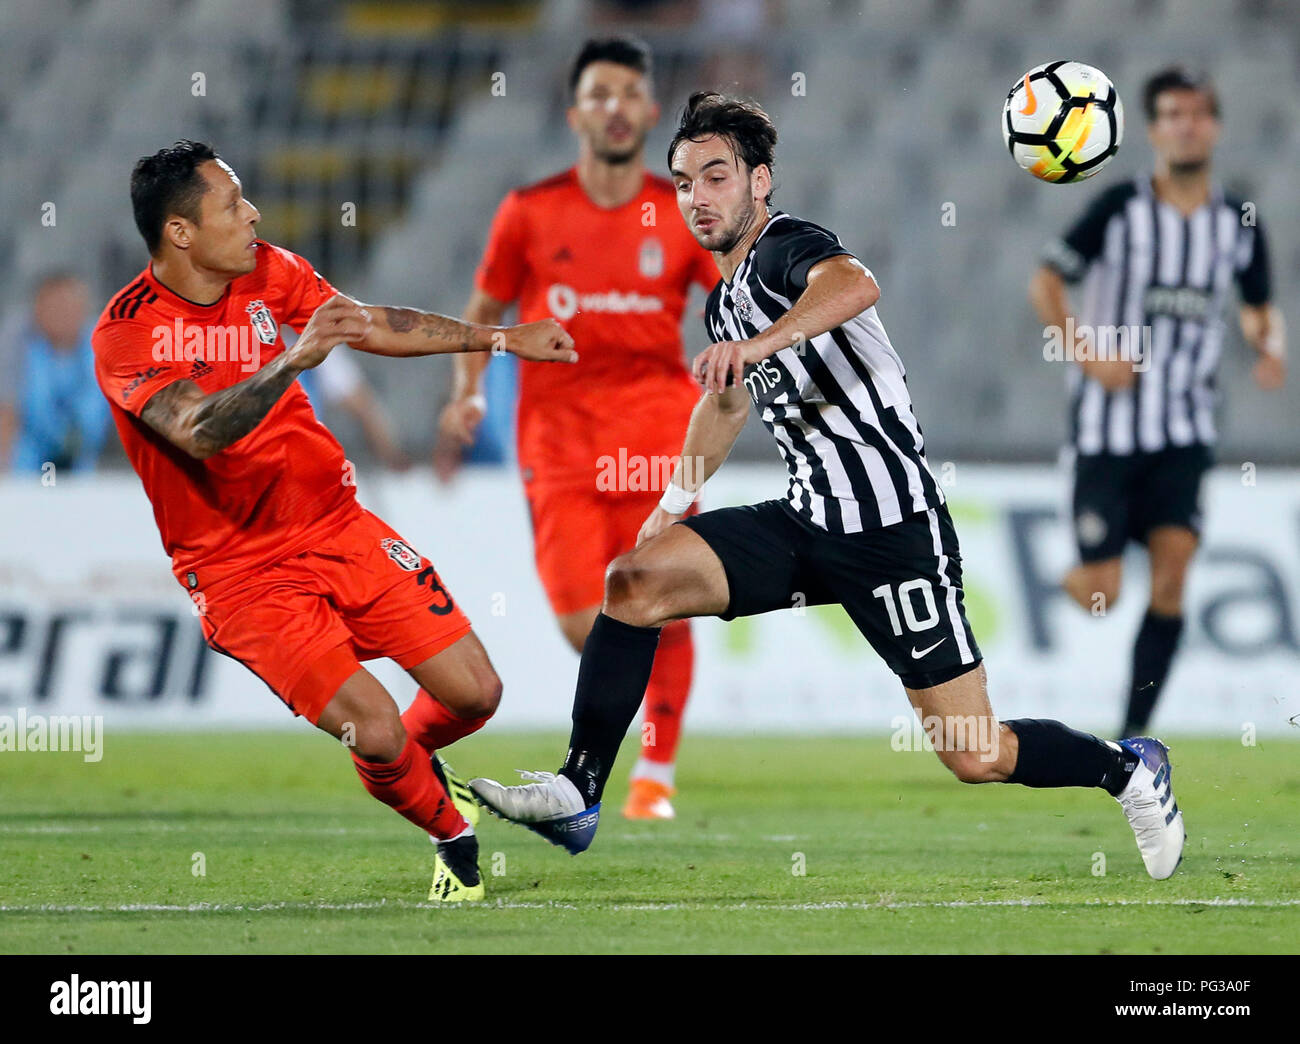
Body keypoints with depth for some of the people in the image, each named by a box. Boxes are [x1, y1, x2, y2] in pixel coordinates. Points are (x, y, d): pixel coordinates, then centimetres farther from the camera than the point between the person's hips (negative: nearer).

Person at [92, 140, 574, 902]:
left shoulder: (268, 272, 2)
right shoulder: (127, 334, -18)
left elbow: (376, 326, 16)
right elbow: (199, 432, -35)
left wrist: (501, 339, 20)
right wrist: (294, 360, -47)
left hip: (337, 523, 6)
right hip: (242, 574, -6)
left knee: (475, 693, -1)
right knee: (376, 730, -18)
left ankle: (414, 763, 33)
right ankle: (453, 836, 11)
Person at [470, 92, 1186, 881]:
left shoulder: (788, 248, -13)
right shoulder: (724, 302, 14)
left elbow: (855, 285, -39)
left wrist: (758, 344, -54)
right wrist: (674, 501, 36)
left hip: (894, 530, -8)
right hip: (808, 522, 8)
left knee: (977, 757, -6)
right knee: (636, 581, -11)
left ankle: (1131, 771, 22)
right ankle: (577, 796, -8)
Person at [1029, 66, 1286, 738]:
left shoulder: (1238, 224, 4)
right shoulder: (1119, 209, -6)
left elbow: (1258, 306, 21)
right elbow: (1046, 281, 0)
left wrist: (1270, 347, -1)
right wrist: (1088, 355, -13)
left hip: (1185, 433, 2)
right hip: (1107, 427, -2)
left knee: (1172, 574, -14)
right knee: (1099, 596, -6)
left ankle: (1133, 734, -7)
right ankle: (1074, 574, 32)